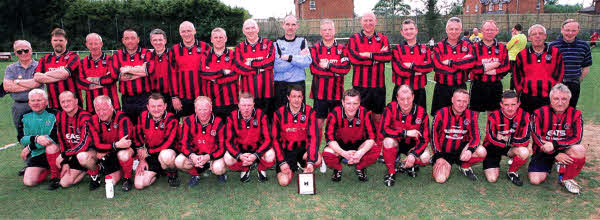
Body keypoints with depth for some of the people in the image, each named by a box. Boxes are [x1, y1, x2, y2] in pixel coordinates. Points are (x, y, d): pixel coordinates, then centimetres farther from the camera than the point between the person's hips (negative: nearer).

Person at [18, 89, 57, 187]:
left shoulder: (53, 116, -4)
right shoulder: (24, 118, 8)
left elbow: (54, 138, -15)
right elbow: (21, 139, -2)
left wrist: (30, 147, -16)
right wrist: (36, 138, -24)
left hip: (52, 152, -3)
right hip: (36, 155, 3)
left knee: (50, 146, -38)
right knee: (28, 182, -16)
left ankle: (56, 176, -16)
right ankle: (47, 169, 16)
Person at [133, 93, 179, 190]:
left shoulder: (171, 120, -17)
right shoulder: (143, 117, -3)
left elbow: (168, 143, -22)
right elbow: (138, 139, 9)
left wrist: (148, 152, -13)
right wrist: (142, 159, 6)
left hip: (167, 152, -4)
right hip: (149, 156, 4)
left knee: (165, 155, -42)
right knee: (139, 185, -9)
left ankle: (172, 174, -8)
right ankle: (157, 171, 22)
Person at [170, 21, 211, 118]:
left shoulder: (205, 47, 2)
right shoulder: (174, 50, 5)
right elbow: (172, 74, 5)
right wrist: (174, 96, -1)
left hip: (202, 97, -1)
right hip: (182, 98, 1)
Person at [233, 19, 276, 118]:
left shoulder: (268, 43, 9)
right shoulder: (239, 47, 11)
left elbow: (270, 61, -8)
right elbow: (238, 67, -5)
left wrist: (251, 63, -6)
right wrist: (260, 68, -9)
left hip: (266, 89, -1)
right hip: (248, 90, 1)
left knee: (268, 116, 3)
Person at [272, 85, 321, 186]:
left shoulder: (309, 112, -10)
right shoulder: (279, 113, -10)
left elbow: (313, 136, -17)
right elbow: (276, 139, -5)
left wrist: (310, 161, -28)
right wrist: (282, 162, -13)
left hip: (303, 148, 1)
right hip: (286, 151, 0)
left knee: (317, 160, -31)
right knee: (284, 181, -18)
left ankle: (303, 166, 7)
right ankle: (292, 168, 19)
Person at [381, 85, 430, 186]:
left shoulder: (421, 112, -16)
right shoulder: (391, 108, -19)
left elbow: (424, 139, -12)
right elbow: (384, 130, -28)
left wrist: (413, 154, -26)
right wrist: (406, 133, -30)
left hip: (413, 145, 1)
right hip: (396, 143, -1)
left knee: (425, 158, -26)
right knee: (388, 141, -35)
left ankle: (406, 165, 9)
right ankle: (391, 172, -11)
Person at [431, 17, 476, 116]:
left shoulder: (467, 46, 7)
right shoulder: (439, 47, 1)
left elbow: (472, 61, -13)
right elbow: (438, 66, -16)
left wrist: (450, 62, -17)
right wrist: (462, 63, -11)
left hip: (460, 88, 2)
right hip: (442, 89, -1)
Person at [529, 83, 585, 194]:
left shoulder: (575, 114, -4)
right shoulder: (539, 113, -9)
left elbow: (577, 138, -12)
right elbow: (536, 138, -12)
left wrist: (554, 145, -27)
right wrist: (555, 155, -19)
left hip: (564, 150, 2)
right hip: (543, 151, -1)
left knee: (580, 150, -32)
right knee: (535, 180, -17)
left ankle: (566, 179, -8)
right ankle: (547, 168, 19)